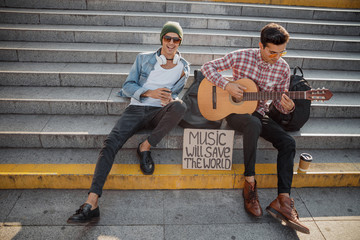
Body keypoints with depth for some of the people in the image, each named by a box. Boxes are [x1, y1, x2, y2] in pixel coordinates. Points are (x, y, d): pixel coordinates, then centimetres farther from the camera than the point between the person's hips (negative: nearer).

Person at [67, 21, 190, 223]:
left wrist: (170, 98, -10)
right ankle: (91, 203, -29)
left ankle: (146, 147, -18)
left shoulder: (184, 67, 14)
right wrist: (149, 92, -10)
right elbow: (128, 86, 7)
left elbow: (175, 93, 16)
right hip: (136, 108, 0)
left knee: (180, 106, -37)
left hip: (160, 112, 0)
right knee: (111, 143, -25)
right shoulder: (143, 59, 12)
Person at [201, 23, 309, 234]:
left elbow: (280, 101, 5)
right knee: (254, 124, -38)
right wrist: (227, 85, -22)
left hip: (258, 114, 4)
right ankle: (250, 183, -24)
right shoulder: (242, 56, -11)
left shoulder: (283, 68, -2)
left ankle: (283, 201, -18)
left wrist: (287, 107, -20)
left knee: (288, 142, -18)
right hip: (235, 112, -4)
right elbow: (208, 67, -8)